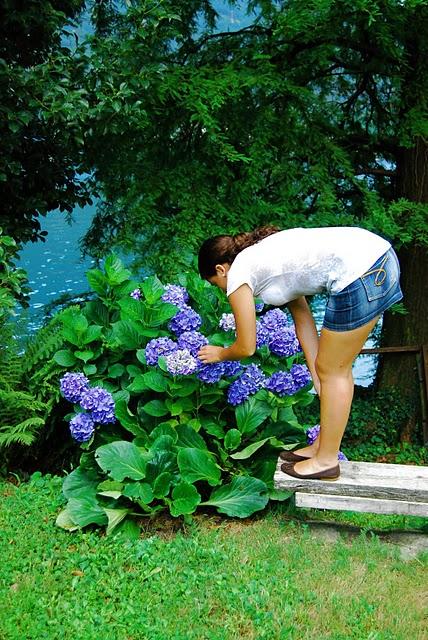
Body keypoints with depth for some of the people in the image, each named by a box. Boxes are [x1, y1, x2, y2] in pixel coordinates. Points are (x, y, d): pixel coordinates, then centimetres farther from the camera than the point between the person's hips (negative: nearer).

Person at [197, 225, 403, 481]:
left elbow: (246, 348, 9)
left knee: (333, 371, 8)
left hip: (359, 275, -9)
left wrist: (220, 354, 30)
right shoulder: (262, 254, 25)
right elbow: (304, 320, 25)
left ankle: (326, 461, 23)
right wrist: (319, 381, 23)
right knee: (337, 367, 19)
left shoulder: (238, 274, 2)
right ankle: (322, 447, 34)